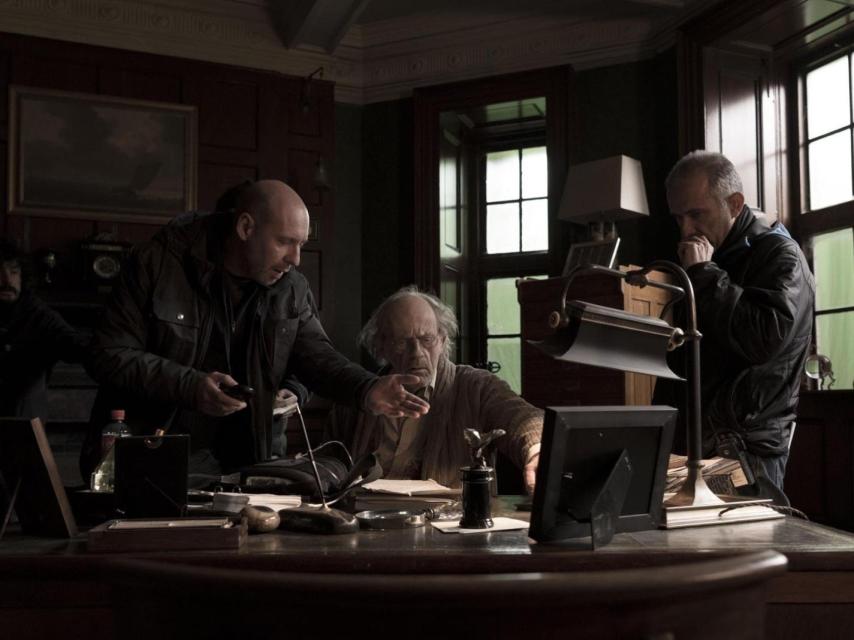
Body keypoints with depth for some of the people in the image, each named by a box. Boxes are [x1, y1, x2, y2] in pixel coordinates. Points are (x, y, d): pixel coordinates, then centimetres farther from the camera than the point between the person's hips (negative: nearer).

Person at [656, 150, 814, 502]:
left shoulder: (780, 257, -4)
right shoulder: (701, 261, 19)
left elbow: (765, 339, -23)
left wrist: (704, 275, -16)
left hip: (746, 450, -6)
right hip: (684, 445, 6)